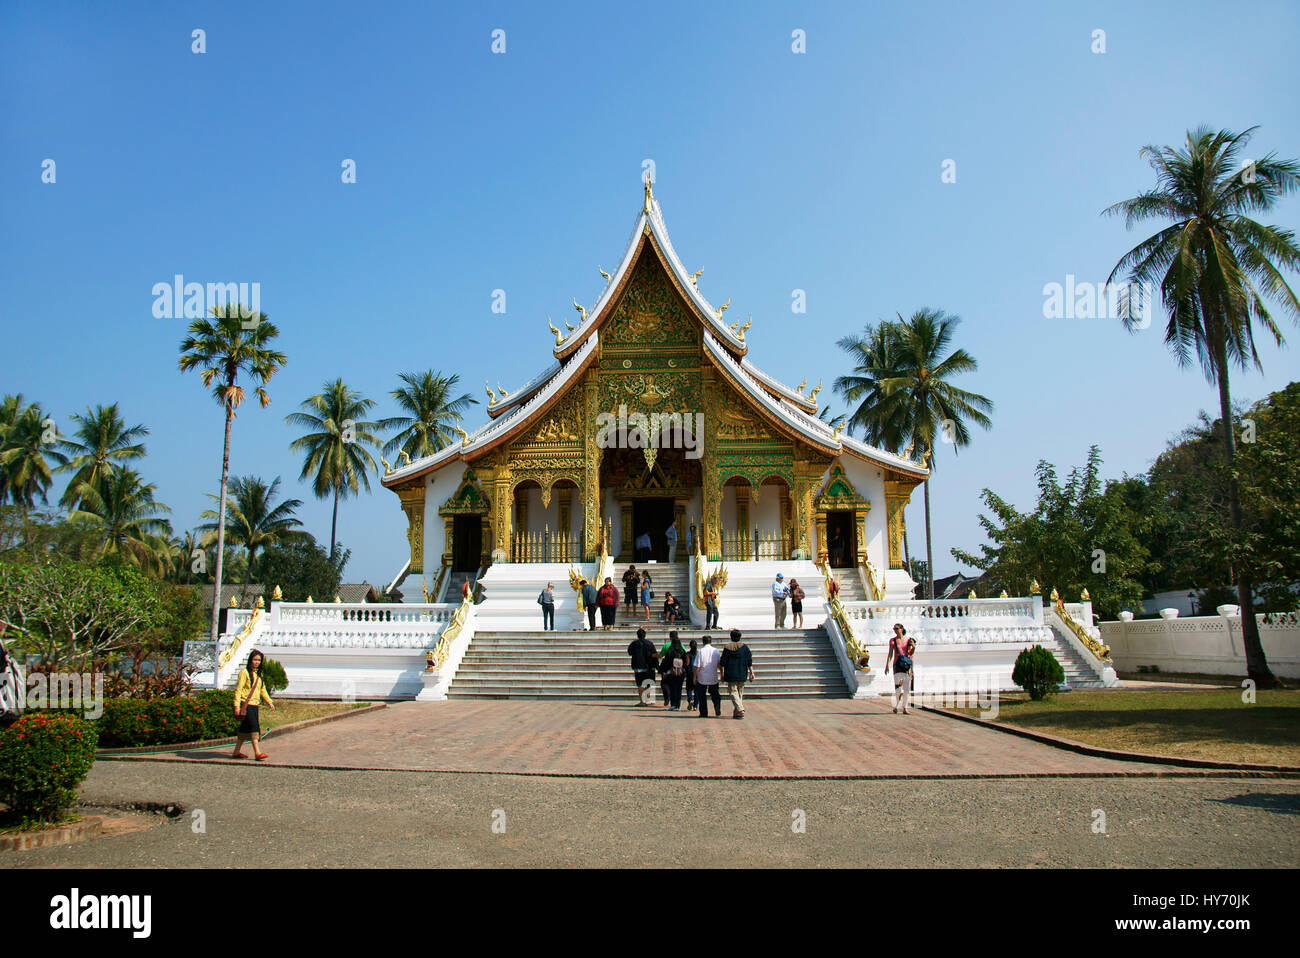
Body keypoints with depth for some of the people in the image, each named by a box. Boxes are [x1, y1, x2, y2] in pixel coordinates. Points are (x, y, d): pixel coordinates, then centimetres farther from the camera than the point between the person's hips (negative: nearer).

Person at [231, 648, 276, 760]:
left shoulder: (259, 674, 16)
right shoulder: (244, 672, -7)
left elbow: (262, 690, 22)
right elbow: (238, 689, -11)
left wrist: (270, 702, 15)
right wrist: (237, 706, -16)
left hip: (255, 704, 8)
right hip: (246, 704, -8)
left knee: (245, 729, 11)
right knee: (253, 727, -13)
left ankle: (237, 752, 19)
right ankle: (257, 753, -15)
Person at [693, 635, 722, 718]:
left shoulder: (700, 651, -8)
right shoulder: (716, 651, 0)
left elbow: (697, 666, -10)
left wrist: (695, 677, -1)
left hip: (702, 678, -2)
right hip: (713, 678, 2)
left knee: (702, 696, 10)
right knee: (715, 695, 15)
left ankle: (704, 713, 10)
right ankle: (718, 712, -3)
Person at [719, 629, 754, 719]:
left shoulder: (727, 647, -4)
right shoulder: (745, 647, 1)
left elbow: (723, 663, -2)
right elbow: (749, 662, -2)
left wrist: (722, 673, 10)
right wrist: (751, 673, 1)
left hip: (730, 674, -3)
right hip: (742, 675, 3)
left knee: (734, 692, -2)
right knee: (740, 693, 14)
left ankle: (740, 710, -21)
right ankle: (736, 713, 18)